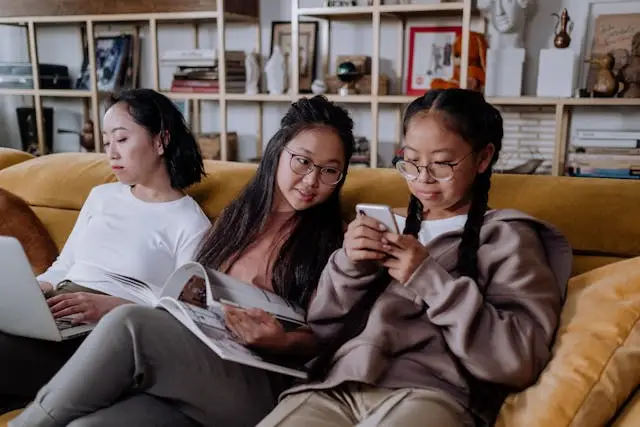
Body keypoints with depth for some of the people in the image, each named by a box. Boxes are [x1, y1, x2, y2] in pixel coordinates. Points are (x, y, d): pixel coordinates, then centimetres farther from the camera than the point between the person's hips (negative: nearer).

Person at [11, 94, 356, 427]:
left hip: (261, 384, -4)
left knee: (127, 324, -28)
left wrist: (281, 341, -22)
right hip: (191, 361, 4)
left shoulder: (332, 238, 4)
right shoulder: (239, 213, 19)